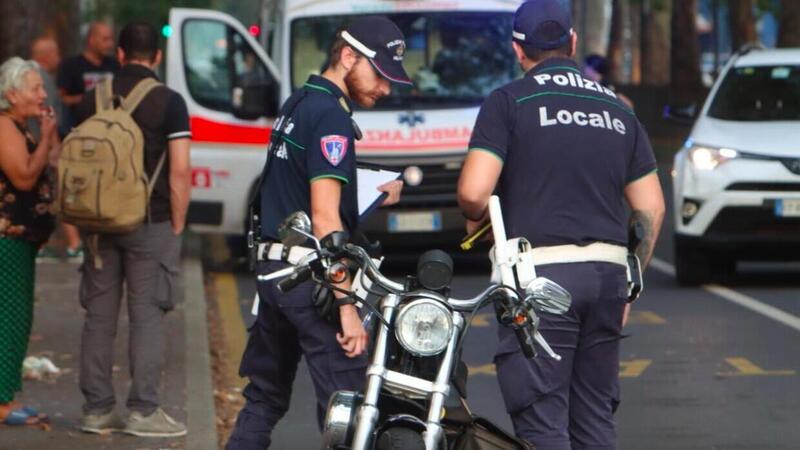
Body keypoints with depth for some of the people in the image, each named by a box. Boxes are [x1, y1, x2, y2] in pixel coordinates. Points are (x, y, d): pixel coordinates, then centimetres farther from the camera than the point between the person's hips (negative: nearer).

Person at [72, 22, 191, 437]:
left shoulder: (91, 100, 7)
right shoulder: (168, 102, -7)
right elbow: (180, 172, -11)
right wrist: (177, 226, -2)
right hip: (151, 224, -4)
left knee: (99, 316, 9)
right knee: (147, 315, 0)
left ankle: (96, 409, 11)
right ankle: (143, 410, -1)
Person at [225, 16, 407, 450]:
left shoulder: (297, 103, 15)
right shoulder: (331, 116, -14)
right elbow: (325, 217, -21)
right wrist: (347, 306, -23)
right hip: (310, 275, -10)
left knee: (265, 397, 16)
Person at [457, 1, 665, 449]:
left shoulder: (509, 101, -1)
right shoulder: (618, 109, 15)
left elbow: (474, 191, -12)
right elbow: (651, 207, 14)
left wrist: (475, 220, 10)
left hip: (541, 274, -5)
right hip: (607, 272, 5)